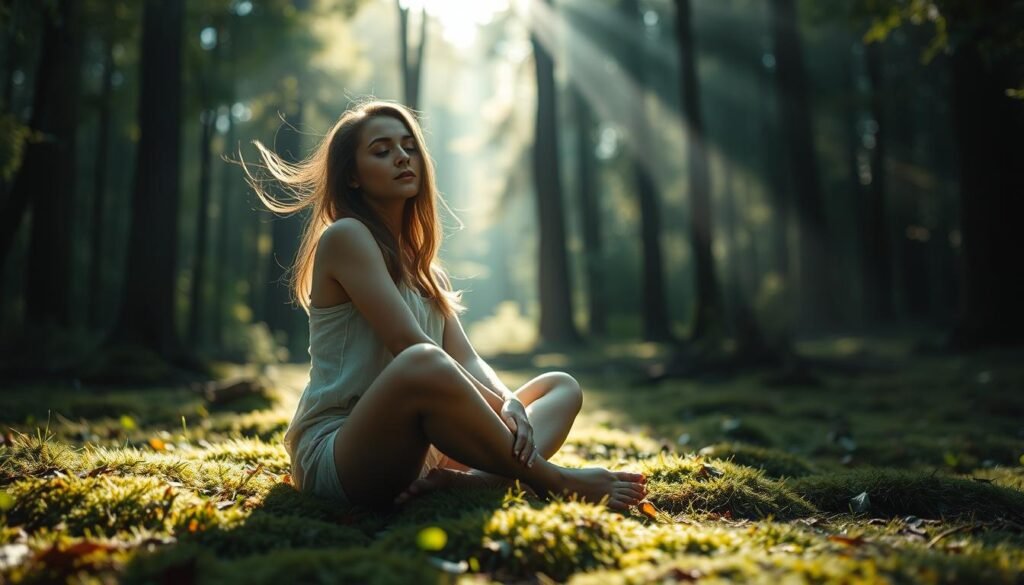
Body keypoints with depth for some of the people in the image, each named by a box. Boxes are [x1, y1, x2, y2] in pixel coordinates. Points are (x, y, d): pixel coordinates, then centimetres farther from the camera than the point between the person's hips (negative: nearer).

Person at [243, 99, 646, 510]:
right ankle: (549, 480, -17)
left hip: (415, 453, 9)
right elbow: (410, 346, -17)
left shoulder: (423, 267, 19)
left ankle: (463, 479, -26)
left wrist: (510, 403, -14)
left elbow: (467, 360, 6)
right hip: (333, 456, -8)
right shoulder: (345, 236, -5)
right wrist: (500, 406, -18)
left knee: (561, 387, 5)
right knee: (423, 363, -38)